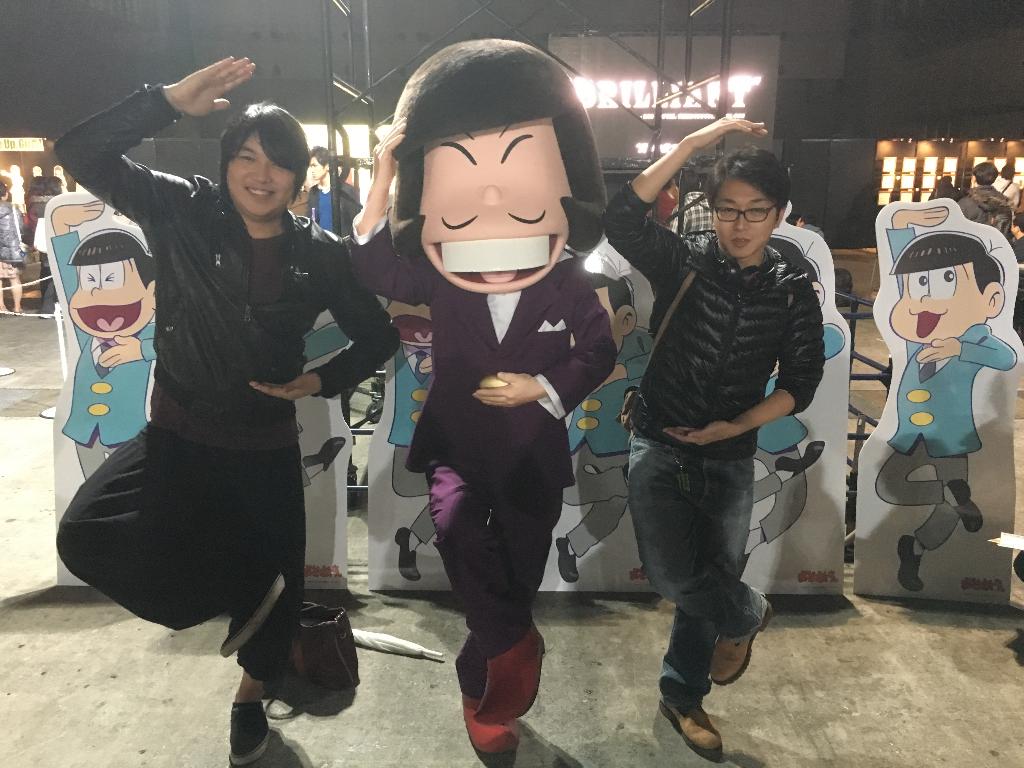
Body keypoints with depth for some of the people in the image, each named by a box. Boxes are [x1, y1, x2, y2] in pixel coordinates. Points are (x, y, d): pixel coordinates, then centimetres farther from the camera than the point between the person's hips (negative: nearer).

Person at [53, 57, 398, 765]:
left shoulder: (320, 254, -5)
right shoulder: (183, 213, -7)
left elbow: (376, 336, 5)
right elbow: (81, 154, -15)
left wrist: (322, 380, -11)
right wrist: (170, 100, -24)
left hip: (267, 448, 1)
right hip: (178, 438, 0)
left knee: (276, 579, 10)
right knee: (87, 535, -23)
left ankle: (251, 699, 45)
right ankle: (246, 593, 3)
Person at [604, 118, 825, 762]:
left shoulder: (795, 292, -3)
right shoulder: (683, 259, -9)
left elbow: (799, 386, -1)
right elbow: (621, 219, -26)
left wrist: (733, 426, -14)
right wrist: (693, 144, -28)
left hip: (731, 459, 2)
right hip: (661, 446, -2)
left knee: (715, 578, 12)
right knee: (675, 577, -14)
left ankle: (683, 694, 36)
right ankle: (748, 616, 21)